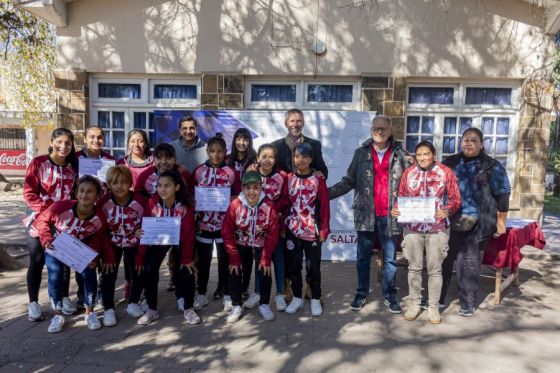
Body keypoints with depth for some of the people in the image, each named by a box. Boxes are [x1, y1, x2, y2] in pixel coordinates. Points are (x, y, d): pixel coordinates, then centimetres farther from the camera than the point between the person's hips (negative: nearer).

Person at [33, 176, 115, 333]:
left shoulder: (100, 218, -23)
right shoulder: (61, 207, -30)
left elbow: (98, 238, -5)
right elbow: (42, 220, -13)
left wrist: (93, 255, -18)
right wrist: (46, 239, -25)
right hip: (55, 249, -1)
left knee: (89, 273, -17)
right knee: (55, 276, -18)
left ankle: (89, 312, 5)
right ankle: (58, 315, 5)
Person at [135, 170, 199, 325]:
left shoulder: (186, 207, -25)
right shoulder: (152, 203, -21)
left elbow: (188, 234, -22)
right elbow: (144, 230, -18)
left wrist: (187, 258, -25)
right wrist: (140, 257, -19)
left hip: (179, 242, -1)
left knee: (186, 272, -13)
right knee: (148, 272, -11)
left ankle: (188, 309, 8)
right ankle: (152, 310, 9)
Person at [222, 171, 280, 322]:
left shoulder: (269, 206, -23)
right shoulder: (235, 205, -24)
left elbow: (273, 234, -15)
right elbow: (227, 232, -16)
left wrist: (266, 258, -14)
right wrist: (234, 258, -14)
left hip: (261, 245, 0)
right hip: (240, 244, 0)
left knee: (265, 272, -5)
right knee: (235, 272, -4)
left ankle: (264, 305, 17)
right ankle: (236, 306, 15)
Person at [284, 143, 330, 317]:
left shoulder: (318, 179, -4)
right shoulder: (288, 178, 3)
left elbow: (324, 205, -3)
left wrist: (324, 229, -5)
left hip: (312, 231, -2)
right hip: (292, 231, 2)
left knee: (313, 266, 8)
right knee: (293, 266, 11)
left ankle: (315, 299, 24)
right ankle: (297, 298, 27)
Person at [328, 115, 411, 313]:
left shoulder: (400, 154, 1)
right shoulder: (361, 153, 3)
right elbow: (349, 181, 3)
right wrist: (327, 193, -7)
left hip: (390, 215, 0)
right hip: (366, 213, 1)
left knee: (390, 258, 11)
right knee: (363, 256, 12)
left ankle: (389, 295, 26)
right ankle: (361, 293, 27)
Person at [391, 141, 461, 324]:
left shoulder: (446, 172, -2)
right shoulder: (408, 173, 4)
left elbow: (455, 198, -1)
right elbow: (401, 196, 9)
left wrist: (447, 210, -20)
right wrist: (396, 209, -10)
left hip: (437, 228, -1)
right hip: (412, 227, 2)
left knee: (435, 269, 7)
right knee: (414, 267, 10)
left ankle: (433, 306, 21)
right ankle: (414, 303, 24)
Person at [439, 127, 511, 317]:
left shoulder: (492, 166, 0)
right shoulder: (449, 162, 9)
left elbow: (502, 195, 0)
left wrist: (500, 222, -1)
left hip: (474, 223, -3)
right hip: (448, 221, 3)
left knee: (468, 263, 4)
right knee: (442, 259, 8)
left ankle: (468, 303, 18)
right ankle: (437, 298, 21)